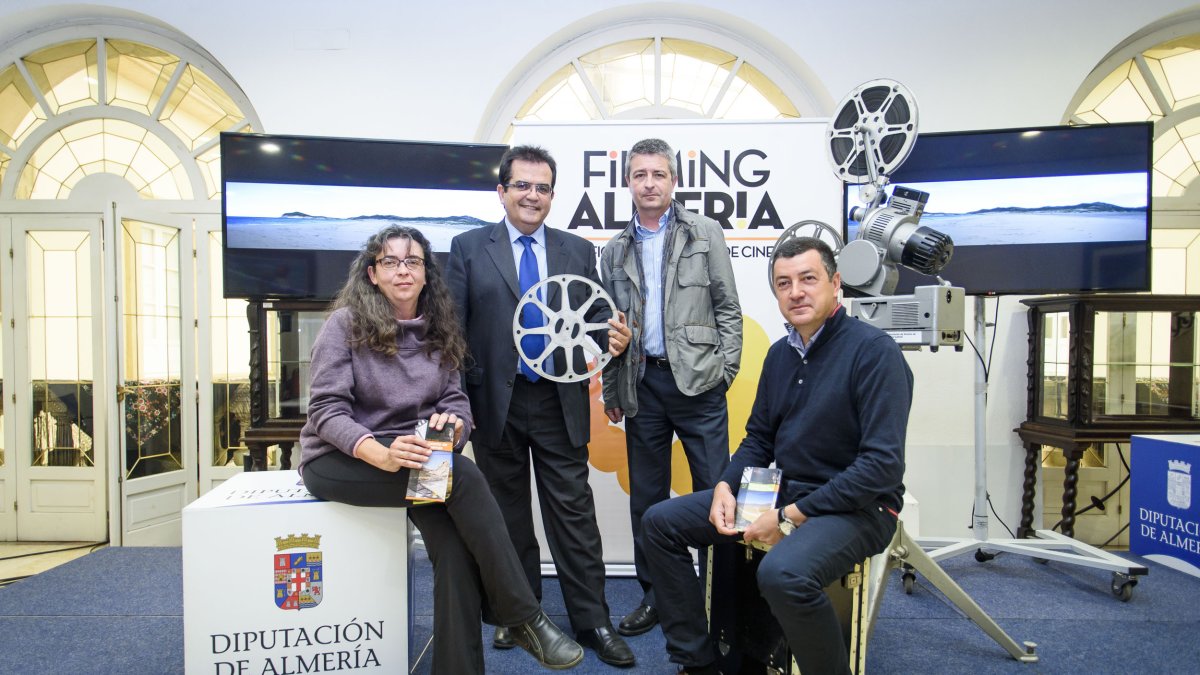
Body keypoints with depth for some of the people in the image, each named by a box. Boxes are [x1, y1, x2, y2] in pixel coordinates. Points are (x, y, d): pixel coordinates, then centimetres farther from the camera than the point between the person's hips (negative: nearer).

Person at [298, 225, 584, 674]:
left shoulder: (438, 332, 10)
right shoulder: (346, 323, -5)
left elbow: (456, 401, 7)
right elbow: (325, 409, -12)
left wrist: (452, 425, -20)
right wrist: (380, 454, -30)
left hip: (411, 455, 5)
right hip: (338, 461, -4)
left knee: (455, 545, -25)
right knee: (463, 474, -29)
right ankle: (523, 618, -18)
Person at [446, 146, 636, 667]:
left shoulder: (578, 251, 9)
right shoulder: (469, 248, 3)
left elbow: (596, 317, 7)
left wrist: (613, 336, -17)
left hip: (560, 403, 0)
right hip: (496, 403, 0)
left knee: (573, 512, 4)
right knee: (508, 514, 14)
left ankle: (592, 622, 17)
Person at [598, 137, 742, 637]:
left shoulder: (705, 234, 5)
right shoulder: (615, 251, 12)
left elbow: (728, 307, 3)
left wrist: (725, 369, -6)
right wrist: (611, 391, 9)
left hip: (697, 379, -3)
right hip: (643, 383, 3)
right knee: (646, 496, 10)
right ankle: (654, 593, 24)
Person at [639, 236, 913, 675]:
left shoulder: (873, 351, -15)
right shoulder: (780, 353, 8)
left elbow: (883, 464, -22)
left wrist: (792, 516, -22)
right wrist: (726, 486, -5)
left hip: (856, 507, -7)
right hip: (782, 491, 8)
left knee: (782, 573, -38)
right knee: (660, 523, 0)